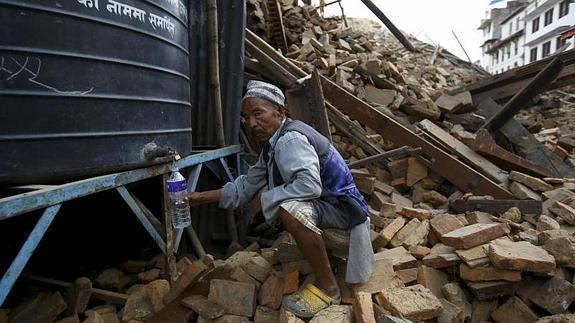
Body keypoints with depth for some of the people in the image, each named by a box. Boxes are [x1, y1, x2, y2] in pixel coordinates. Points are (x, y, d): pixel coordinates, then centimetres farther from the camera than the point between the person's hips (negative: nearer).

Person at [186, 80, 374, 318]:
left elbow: (310, 185, -39)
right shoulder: (273, 143, 8)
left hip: (344, 206, -10)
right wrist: (202, 197, 9)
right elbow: (246, 185, 14)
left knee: (291, 208, -35)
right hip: (321, 202, 10)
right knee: (268, 199, 18)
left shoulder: (289, 139, -23)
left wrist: (268, 198, -22)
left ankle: (328, 289, -15)